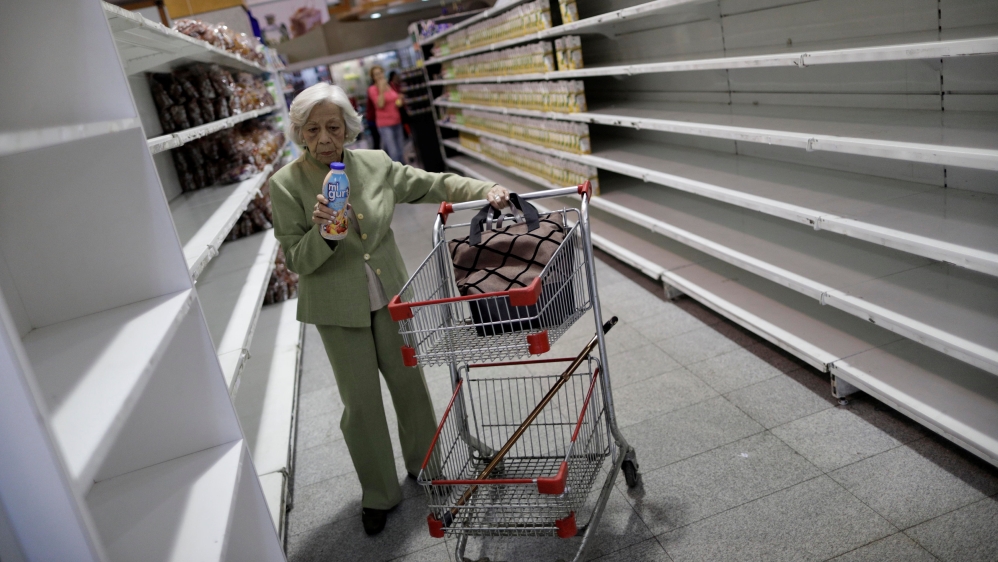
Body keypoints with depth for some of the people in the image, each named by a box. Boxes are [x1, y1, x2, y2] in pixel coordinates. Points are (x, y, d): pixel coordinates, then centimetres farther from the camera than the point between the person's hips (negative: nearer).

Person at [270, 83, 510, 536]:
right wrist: (322, 232, -32)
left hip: (389, 295, 3)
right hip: (338, 307, -3)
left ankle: (423, 463, 39)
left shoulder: (374, 164, -5)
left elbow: (432, 184, 2)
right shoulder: (286, 185, -12)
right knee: (361, 400, 5)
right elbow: (297, 261, -12)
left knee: (409, 380, 14)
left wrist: (485, 190, -12)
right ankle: (378, 494, 26)